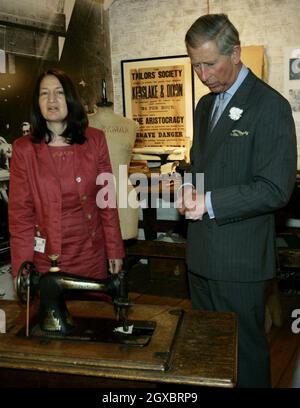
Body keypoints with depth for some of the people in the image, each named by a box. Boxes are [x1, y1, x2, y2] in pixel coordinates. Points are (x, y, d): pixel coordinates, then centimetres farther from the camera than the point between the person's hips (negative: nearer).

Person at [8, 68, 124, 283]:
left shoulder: (95, 140, -1)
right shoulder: (24, 148, -4)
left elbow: (107, 200, 2)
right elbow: (20, 212, -4)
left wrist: (115, 250, 2)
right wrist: (22, 267, -8)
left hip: (91, 253, 2)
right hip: (46, 257, -1)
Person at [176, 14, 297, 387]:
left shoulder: (270, 106, -13)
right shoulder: (205, 105, 13)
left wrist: (210, 203, -23)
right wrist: (190, 190, 0)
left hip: (239, 260, -7)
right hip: (201, 255, 8)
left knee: (244, 353, 7)